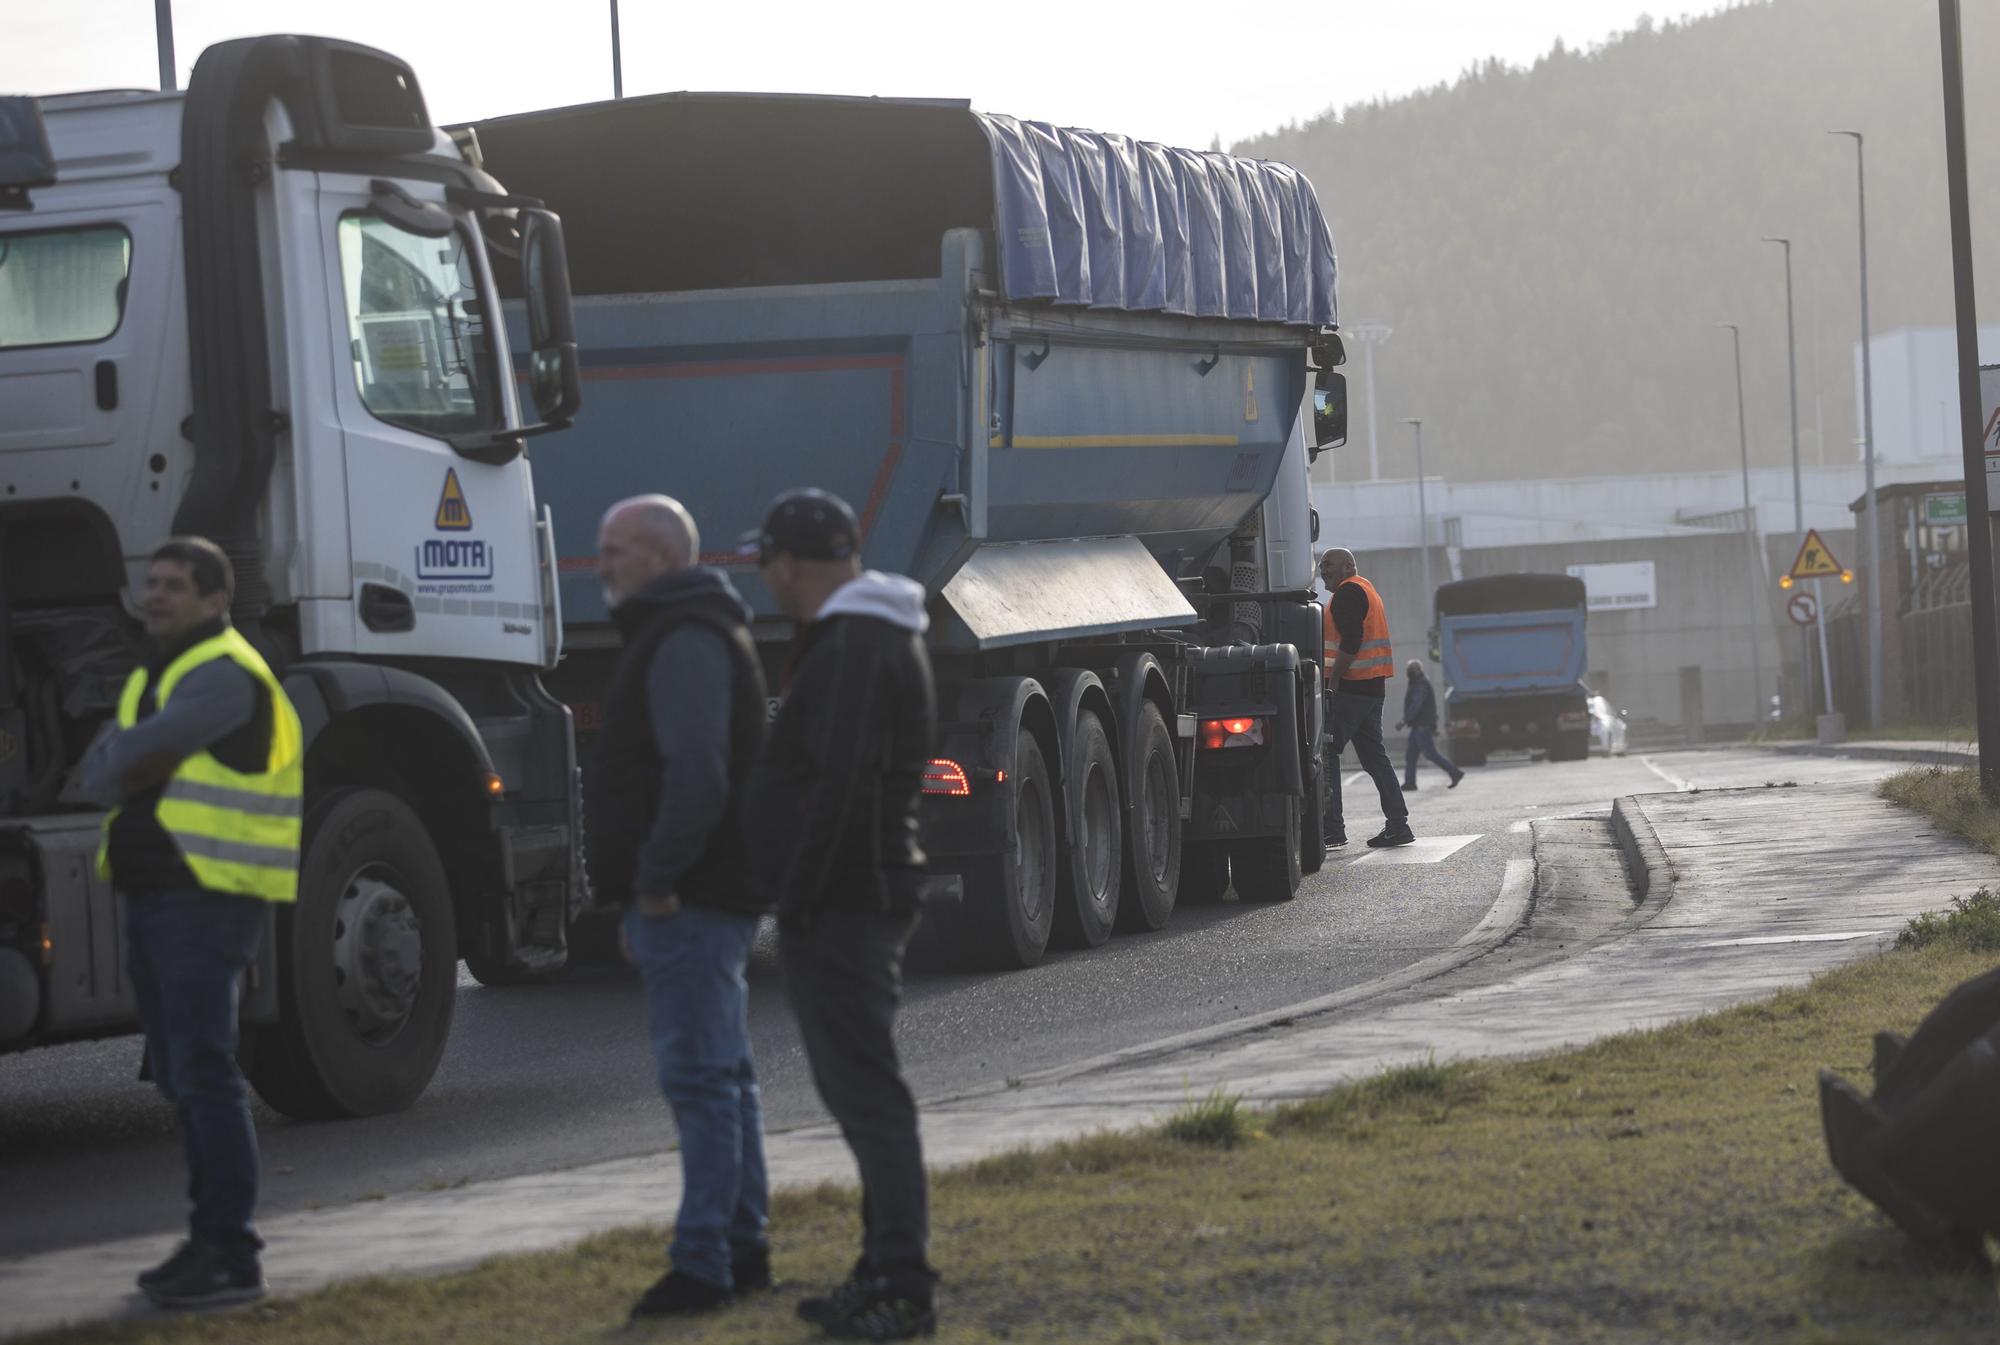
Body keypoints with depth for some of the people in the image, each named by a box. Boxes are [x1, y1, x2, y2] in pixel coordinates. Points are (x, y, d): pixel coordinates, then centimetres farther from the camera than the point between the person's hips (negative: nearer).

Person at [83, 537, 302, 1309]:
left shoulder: (223, 674, -11)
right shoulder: (152, 678, 19)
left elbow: (140, 752, -19)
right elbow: (99, 775, 9)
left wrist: (131, 762, 2)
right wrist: (146, 768, -10)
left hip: (208, 898, -10)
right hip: (154, 896, 10)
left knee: (204, 1072, -12)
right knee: (179, 1076, 12)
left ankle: (233, 1257, -11)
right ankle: (211, 1239, 19)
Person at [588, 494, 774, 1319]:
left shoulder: (685, 641, -14)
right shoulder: (679, 634, 21)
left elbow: (696, 776, -25)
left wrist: (656, 880, -20)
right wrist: (641, 896, 22)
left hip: (685, 903, -11)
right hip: (700, 901, 11)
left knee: (699, 1076, -11)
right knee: (723, 1073, 13)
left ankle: (702, 1264, -12)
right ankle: (744, 1248, 19)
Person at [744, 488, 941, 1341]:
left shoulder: (851, 648, -17)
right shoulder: (886, 636, 17)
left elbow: (840, 785, -25)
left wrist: (793, 895, -19)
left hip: (839, 907, -11)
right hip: (874, 888, 11)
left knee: (865, 1088, -10)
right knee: (860, 1087, 16)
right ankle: (887, 1272, 22)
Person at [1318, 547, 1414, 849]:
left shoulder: (1347, 593, -9)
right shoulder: (1366, 590, 23)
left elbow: (1350, 642, -19)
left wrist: (1333, 681, -18)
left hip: (1348, 688, -10)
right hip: (1373, 687, 10)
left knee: (1326, 755, -8)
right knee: (1374, 757, 12)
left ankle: (1332, 829, -12)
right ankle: (1397, 825, 10)